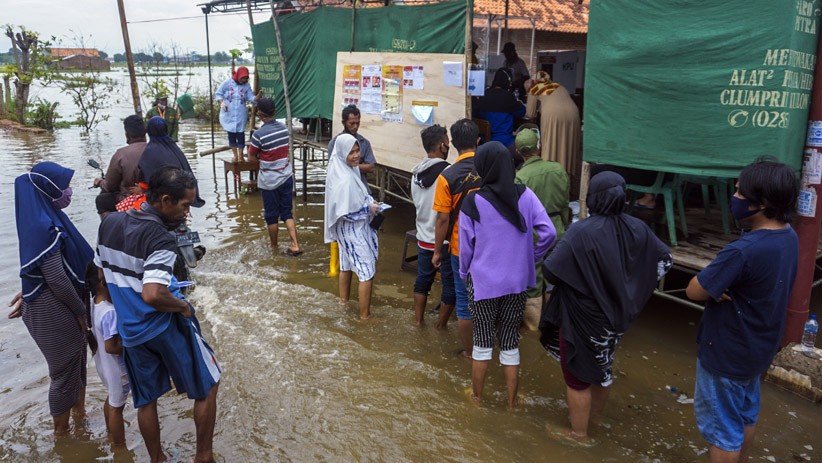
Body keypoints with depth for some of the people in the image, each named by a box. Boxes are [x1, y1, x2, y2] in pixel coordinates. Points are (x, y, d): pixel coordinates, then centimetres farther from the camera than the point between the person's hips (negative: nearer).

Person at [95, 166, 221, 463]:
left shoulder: (109, 222, 1)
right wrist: (183, 306, -16)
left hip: (129, 329, 7)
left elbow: (101, 274, 13)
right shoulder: (161, 240, -23)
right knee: (207, 386, 13)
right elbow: (152, 295, -33)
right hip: (165, 327, -7)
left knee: (146, 399, 20)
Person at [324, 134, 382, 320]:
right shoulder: (344, 180, -29)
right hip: (353, 230, -10)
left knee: (347, 264, 26)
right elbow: (345, 213, -27)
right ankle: (365, 314, 9)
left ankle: (344, 298, 45)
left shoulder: (348, 170, 0)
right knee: (367, 272, -1)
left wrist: (369, 201, -1)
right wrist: (369, 209, -17)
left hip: (349, 229, 10)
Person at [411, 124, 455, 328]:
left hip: (424, 237, 7)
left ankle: (418, 320, 29)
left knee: (423, 279, 19)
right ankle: (441, 326, 19)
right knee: (450, 284, 9)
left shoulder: (416, 172, 3)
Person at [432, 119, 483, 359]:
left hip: (462, 248, -2)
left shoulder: (448, 176, -15)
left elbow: (443, 219, -12)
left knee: (465, 299, 11)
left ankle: (469, 352, 23)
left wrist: (437, 251, -1)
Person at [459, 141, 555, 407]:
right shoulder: (526, 195, -6)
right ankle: (512, 403, 25)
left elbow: (466, 246, -6)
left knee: (483, 342, 13)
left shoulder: (473, 202, -13)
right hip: (517, 282, 3)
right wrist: (531, 258, 7)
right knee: (510, 343, 14)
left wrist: (464, 274, 11)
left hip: (483, 282, -2)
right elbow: (549, 233, -8)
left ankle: (477, 396, 29)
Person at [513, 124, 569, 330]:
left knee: (533, 280, 10)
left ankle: (533, 320, 25)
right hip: (556, 231, 4)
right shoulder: (558, 170, -5)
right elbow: (565, 204, 6)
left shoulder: (520, 177, -19)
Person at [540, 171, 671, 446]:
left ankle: (579, 433, 26)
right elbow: (664, 261, 7)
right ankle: (593, 414, 47)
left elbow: (550, 271, -26)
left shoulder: (581, 232, -27)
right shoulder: (637, 229, -7)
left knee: (577, 374, 11)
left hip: (582, 318, -6)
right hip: (615, 315, 7)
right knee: (602, 366, 25)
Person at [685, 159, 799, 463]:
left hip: (727, 353, -9)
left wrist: (713, 284, -7)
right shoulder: (789, 237, -2)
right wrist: (720, 285, -12)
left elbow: (694, 291, -25)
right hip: (758, 348, 9)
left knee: (721, 427, 8)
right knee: (745, 415, 26)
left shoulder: (743, 251, -33)